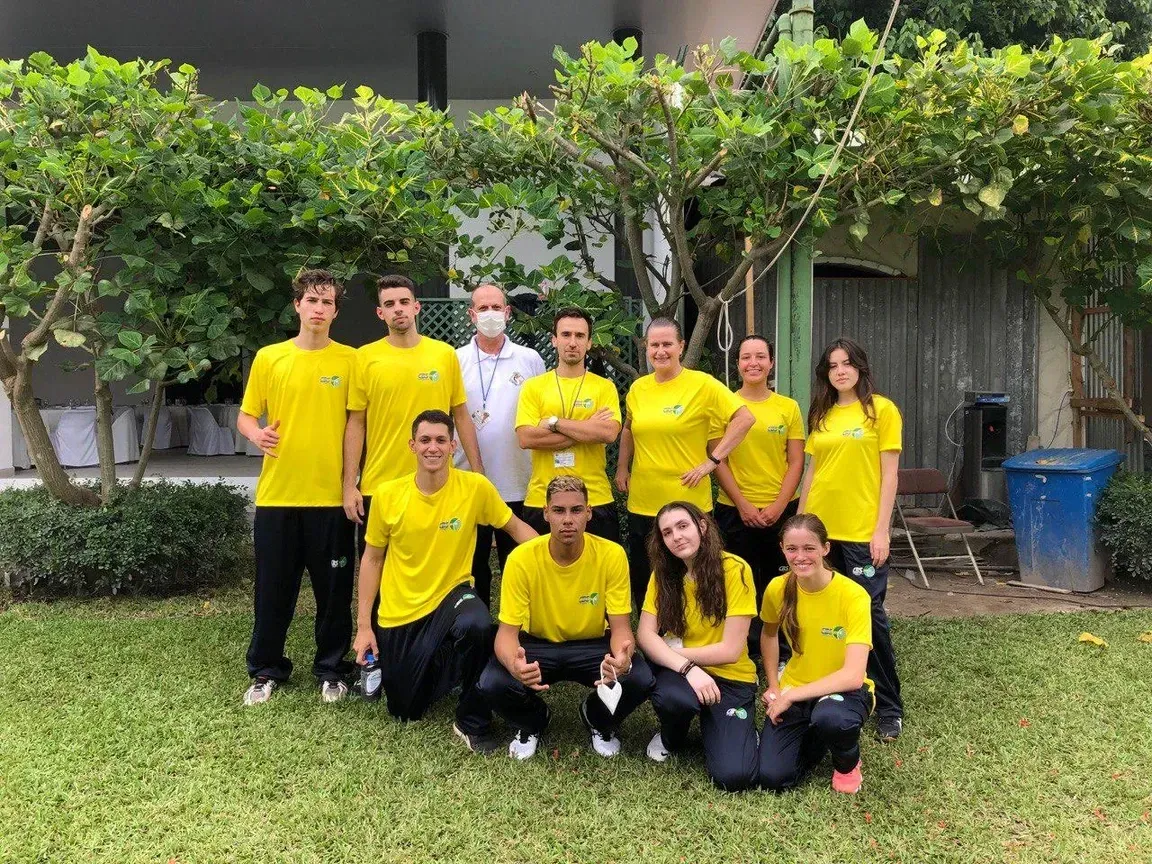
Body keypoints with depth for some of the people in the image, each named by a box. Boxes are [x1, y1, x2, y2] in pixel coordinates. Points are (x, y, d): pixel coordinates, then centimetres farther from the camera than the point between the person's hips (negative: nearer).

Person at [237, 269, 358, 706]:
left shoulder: (349, 360, 1)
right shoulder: (268, 358, 4)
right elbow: (245, 416, 9)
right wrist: (257, 434, -13)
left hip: (331, 495, -1)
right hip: (277, 494, 1)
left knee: (334, 589, 8)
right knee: (273, 588, 10)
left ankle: (332, 670, 24)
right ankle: (265, 671, 27)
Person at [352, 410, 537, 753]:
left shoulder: (475, 487, -14)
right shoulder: (388, 494, -10)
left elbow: (516, 527, 0)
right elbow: (372, 559, 2)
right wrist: (363, 625, 0)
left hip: (451, 595, -2)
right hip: (399, 612, 2)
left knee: (476, 626, -38)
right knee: (405, 712, 11)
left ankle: (472, 722, -13)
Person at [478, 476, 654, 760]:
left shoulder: (612, 555, -20)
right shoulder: (522, 559, -22)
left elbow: (620, 626, -16)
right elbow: (507, 630, -20)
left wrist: (623, 657, -42)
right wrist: (515, 665, -45)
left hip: (592, 645, 0)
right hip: (538, 645, 0)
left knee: (640, 679, -27)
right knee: (492, 684, -28)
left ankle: (597, 720, 11)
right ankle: (532, 723, 11)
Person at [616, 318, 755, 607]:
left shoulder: (702, 384, -9)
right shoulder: (638, 388, 6)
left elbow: (744, 419, -12)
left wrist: (712, 460, -15)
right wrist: (622, 467, 14)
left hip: (687, 503, -5)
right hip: (642, 504, 5)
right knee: (642, 583, 16)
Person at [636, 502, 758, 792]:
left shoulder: (735, 570, -16)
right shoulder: (663, 573, -3)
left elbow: (730, 650, -16)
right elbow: (646, 635, -11)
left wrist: (675, 651, -13)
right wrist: (688, 668, -27)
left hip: (730, 679, -2)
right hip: (679, 670, 2)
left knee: (733, 776, -21)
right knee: (672, 698, -35)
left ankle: (713, 725, 14)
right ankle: (669, 738, 3)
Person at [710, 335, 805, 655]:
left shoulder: (788, 407, 3)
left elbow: (796, 462, 1)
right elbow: (717, 459, -3)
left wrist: (779, 505, -9)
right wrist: (743, 504, -10)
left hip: (782, 510, 1)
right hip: (735, 511, -1)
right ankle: (746, 650, 22)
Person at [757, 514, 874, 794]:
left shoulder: (853, 595, -23)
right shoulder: (778, 589, -10)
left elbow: (852, 676, -28)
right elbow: (768, 635, 12)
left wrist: (791, 695, -24)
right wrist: (774, 687, 3)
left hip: (843, 690, -3)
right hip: (793, 692, 3)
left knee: (829, 718, -39)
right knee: (772, 777, -16)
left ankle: (848, 763, -2)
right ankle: (813, 736, 17)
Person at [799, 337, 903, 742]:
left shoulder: (881, 409, -2)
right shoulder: (821, 416, 12)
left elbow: (889, 474, -5)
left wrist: (882, 530, -11)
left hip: (862, 532, -4)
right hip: (819, 528, 5)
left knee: (868, 615, 0)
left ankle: (889, 708, 13)